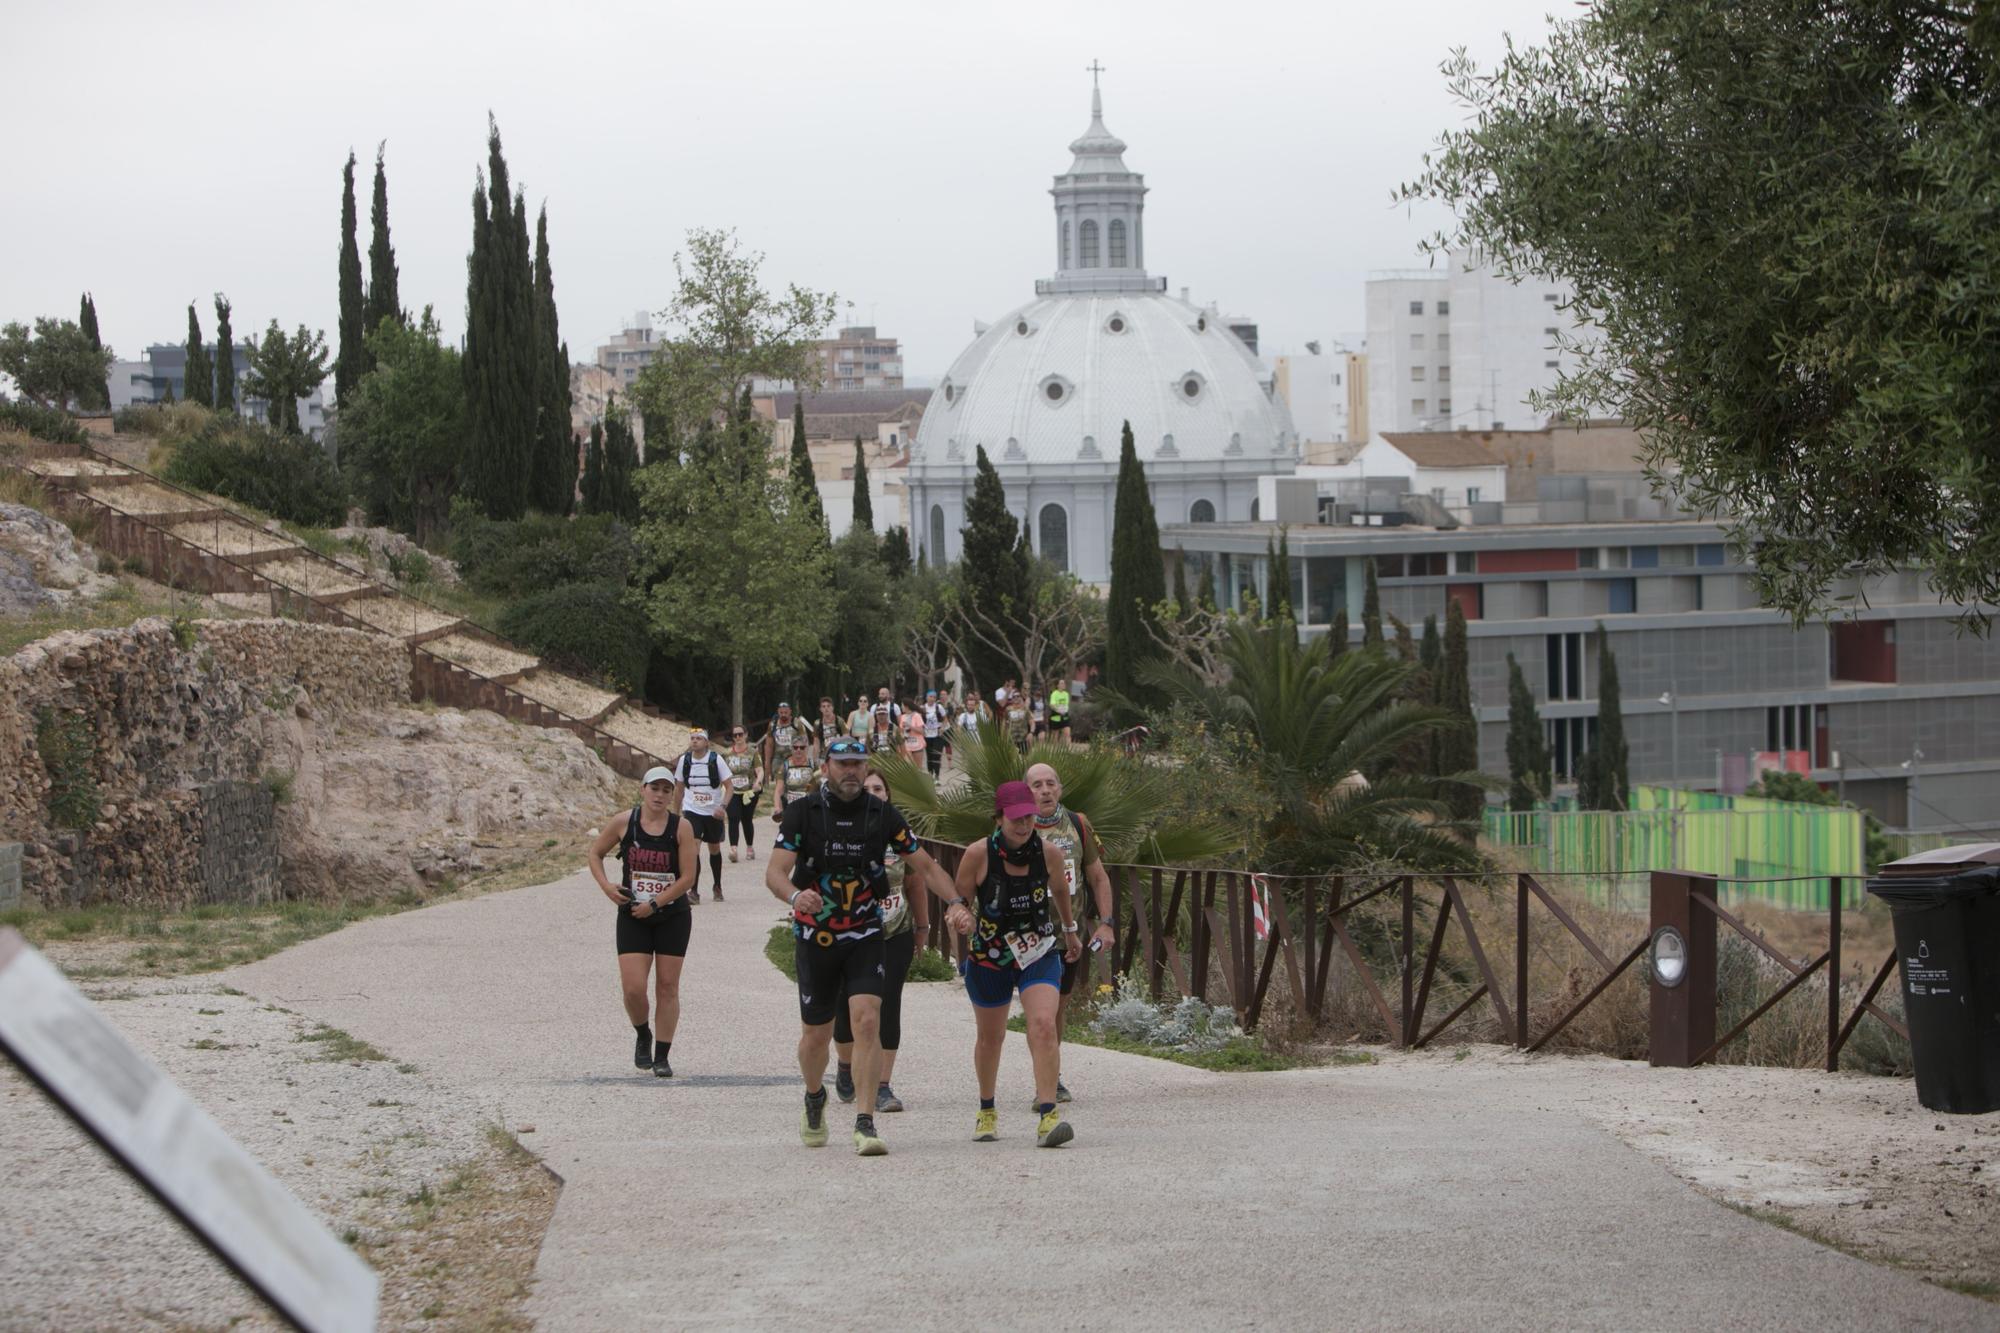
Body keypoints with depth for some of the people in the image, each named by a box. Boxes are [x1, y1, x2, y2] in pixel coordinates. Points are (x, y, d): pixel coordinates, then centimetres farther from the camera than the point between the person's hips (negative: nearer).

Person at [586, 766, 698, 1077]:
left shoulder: (681, 828, -8)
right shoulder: (623, 822, -5)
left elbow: (687, 877, -9)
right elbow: (595, 853, 9)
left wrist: (654, 904, -14)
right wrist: (606, 886, -8)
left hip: (672, 915, 0)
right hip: (632, 917, 0)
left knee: (667, 986, 2)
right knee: (633, 987, -8)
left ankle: (661, 1057, 11)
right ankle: (642, 1036, 21)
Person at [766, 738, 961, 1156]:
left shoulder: (883, 814, -1)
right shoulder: (802, 812, -6)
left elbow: (924, 865, 4)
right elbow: (775, 871, -15)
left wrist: (957, 903, -12)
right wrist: (795, 895, -38)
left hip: (865, 934, 0)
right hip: (815, 934, 0)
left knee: (867, 1022, -17)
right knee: (817, 1032, 10)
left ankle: (866, 1125, -16)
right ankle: (814, 1099, 41)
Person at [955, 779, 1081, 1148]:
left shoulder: (1048, 853, -10)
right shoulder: (978, 854, -16)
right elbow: (960, 899, -3)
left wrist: (1070, 931, 26)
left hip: (1040, 954, 0)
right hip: (989, 957, 0)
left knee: (1043, 1025, -22)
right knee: (990, 1036, 16)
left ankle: (1047, 1116, -26)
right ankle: (986, 1111, 40)